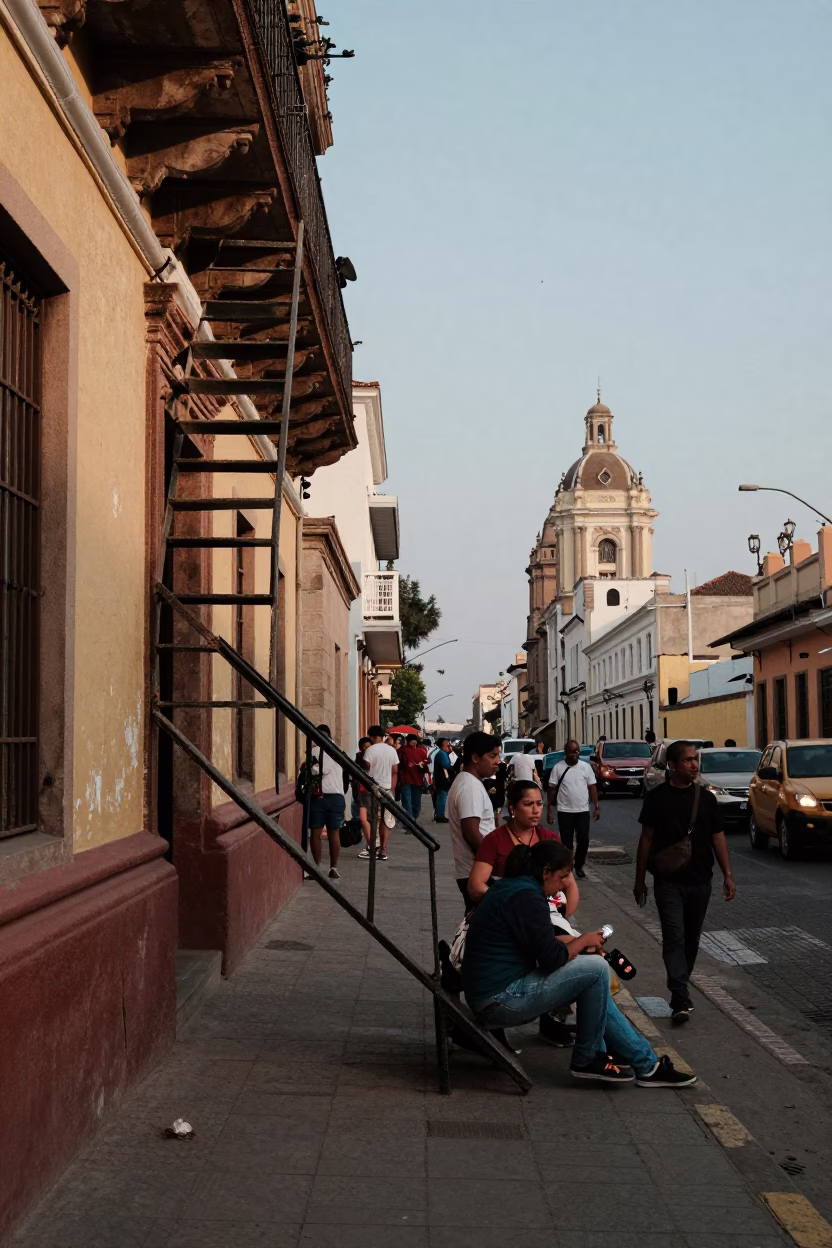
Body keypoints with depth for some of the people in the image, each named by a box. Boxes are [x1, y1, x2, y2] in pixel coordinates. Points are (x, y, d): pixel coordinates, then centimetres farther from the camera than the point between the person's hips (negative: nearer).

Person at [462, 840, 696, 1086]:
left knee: (591, 983, 15)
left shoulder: (510, 887, 13)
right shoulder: (526, 897, -19)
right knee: (596, 969, -11)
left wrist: (575, 942, 10)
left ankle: (646, 1063, 15)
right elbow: (551, 959, -20)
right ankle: (586, 1061, 3)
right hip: (500, 1000, -11)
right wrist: (583, 941, -2)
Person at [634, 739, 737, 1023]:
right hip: (668, 881, -3)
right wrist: (640, 879, 2)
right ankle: (681, 1000, -16)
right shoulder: (657, 797, -3)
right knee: (674, 937, -12)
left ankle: (680, 985, 31)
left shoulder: (706, 798, 4)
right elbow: (647, 838, 1)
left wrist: (727, 875, 0)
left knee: (691, 938, 12)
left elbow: (717, 837, 7)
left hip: (700, 881, 3)